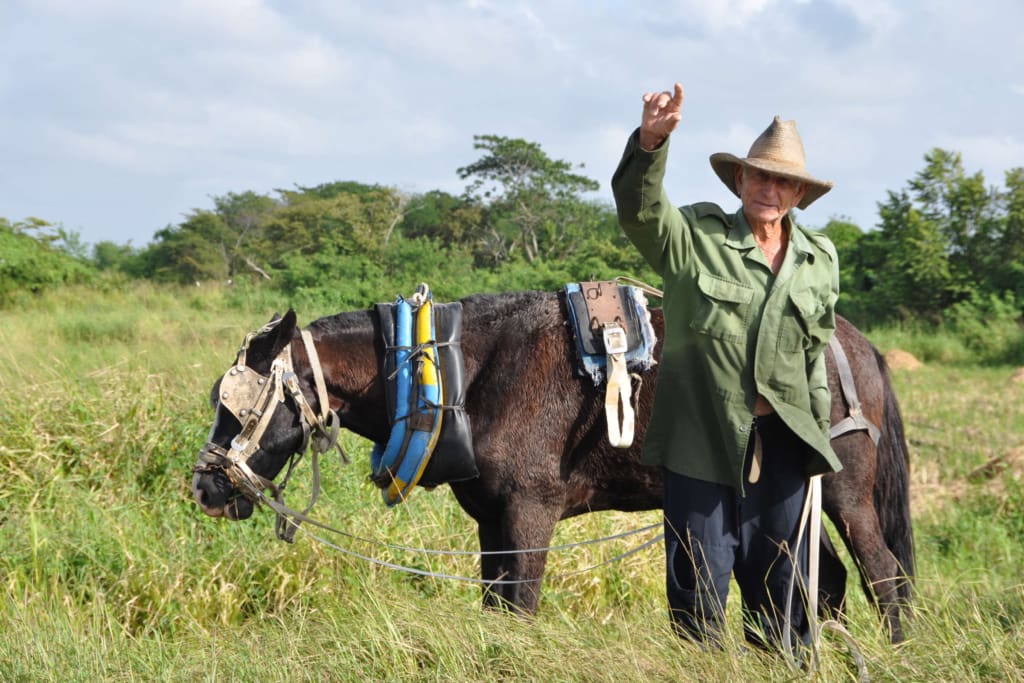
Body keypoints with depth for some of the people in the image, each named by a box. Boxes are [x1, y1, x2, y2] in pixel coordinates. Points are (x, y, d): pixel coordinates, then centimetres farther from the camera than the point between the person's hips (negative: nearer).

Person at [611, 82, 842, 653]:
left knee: (782, 586, 10)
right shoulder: (695, 238, -2)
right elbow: (638, 205, -20)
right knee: (699, 585, 0)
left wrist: (820, 433, 14)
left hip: (783, 443, 3)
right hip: (704, 440, -3)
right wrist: (650, 142, -39)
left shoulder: (820, 262, 10)